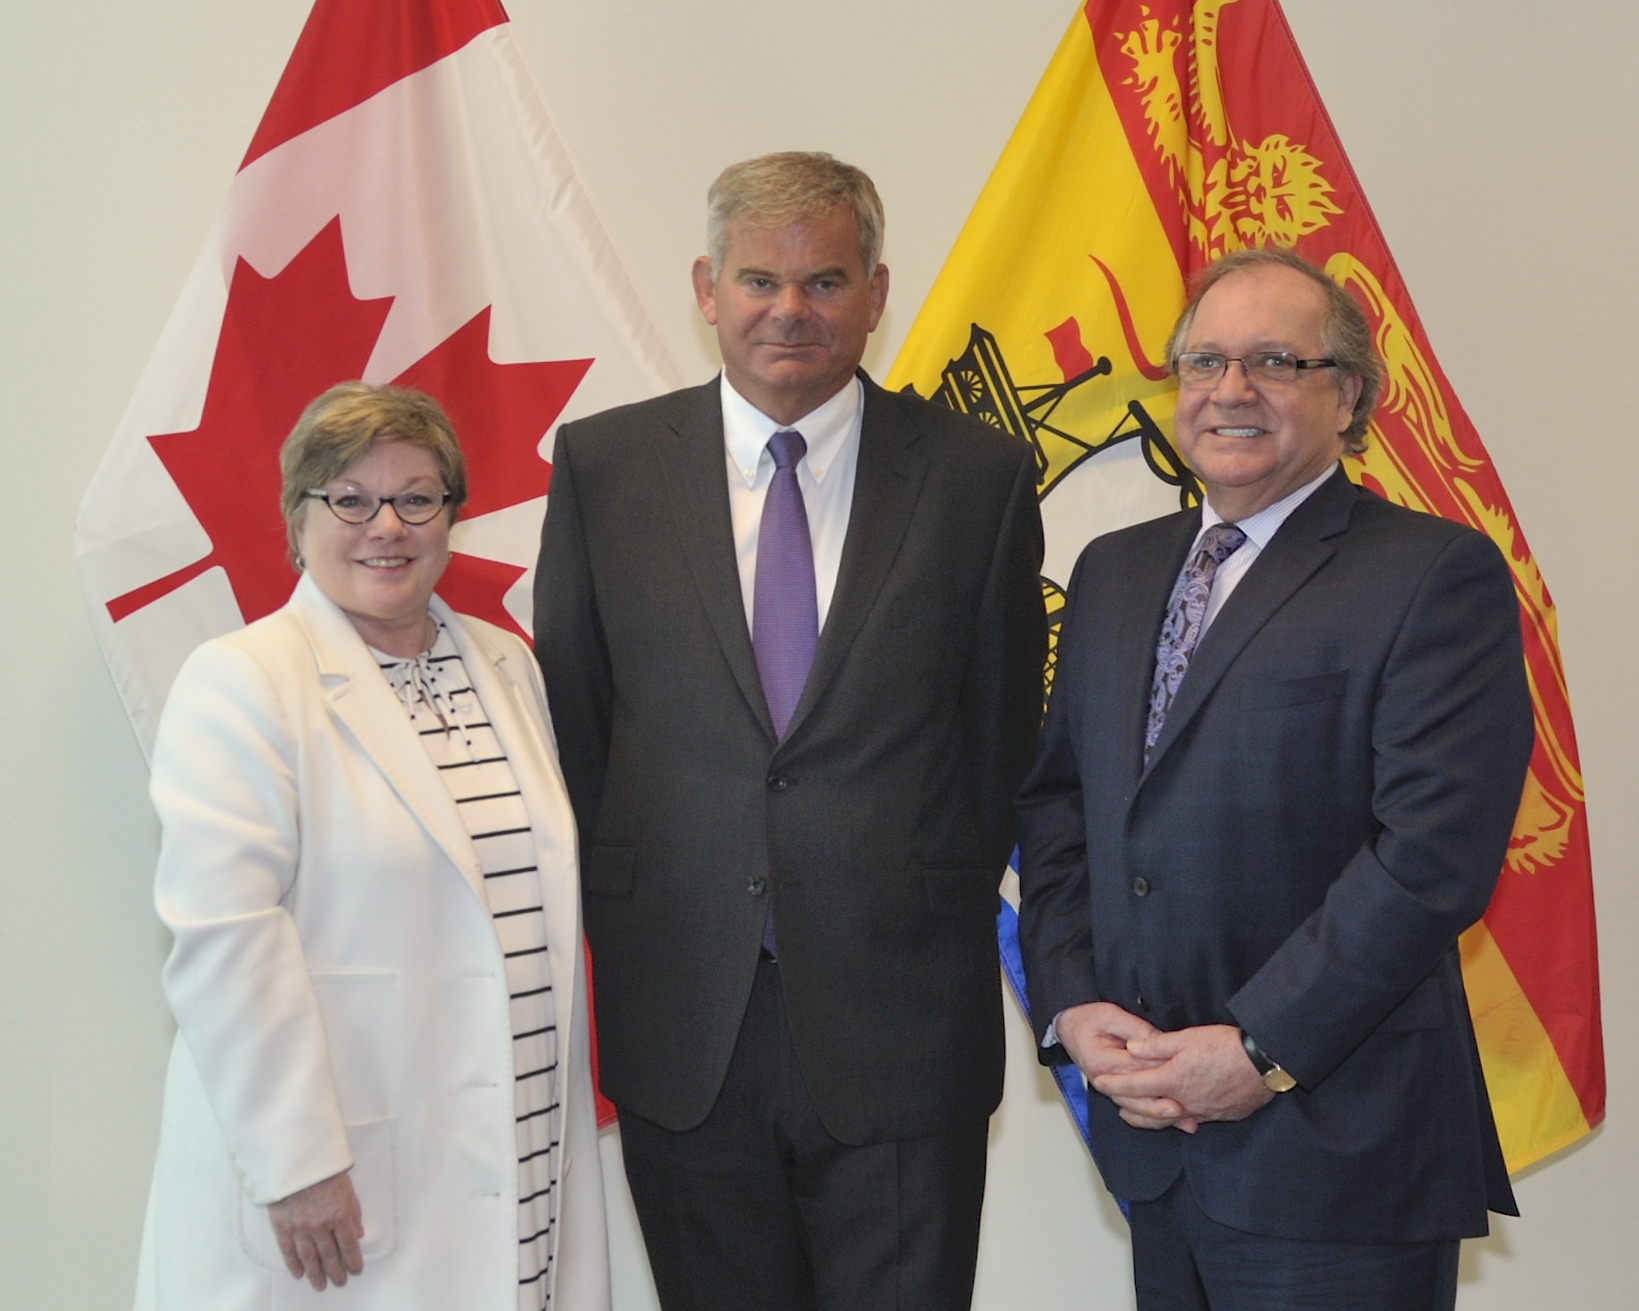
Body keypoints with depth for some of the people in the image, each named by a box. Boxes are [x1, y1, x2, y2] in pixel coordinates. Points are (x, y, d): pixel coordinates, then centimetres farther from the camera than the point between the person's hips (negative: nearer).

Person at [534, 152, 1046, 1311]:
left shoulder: (978, 475, 0)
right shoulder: (603, 467, 3)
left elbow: (1004, 732, 5)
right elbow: (568, 721, 7)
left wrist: (944, 906, 2)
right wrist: (620, 927, 3)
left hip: (901, 1020, -1)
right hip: (683, 1028, 1)